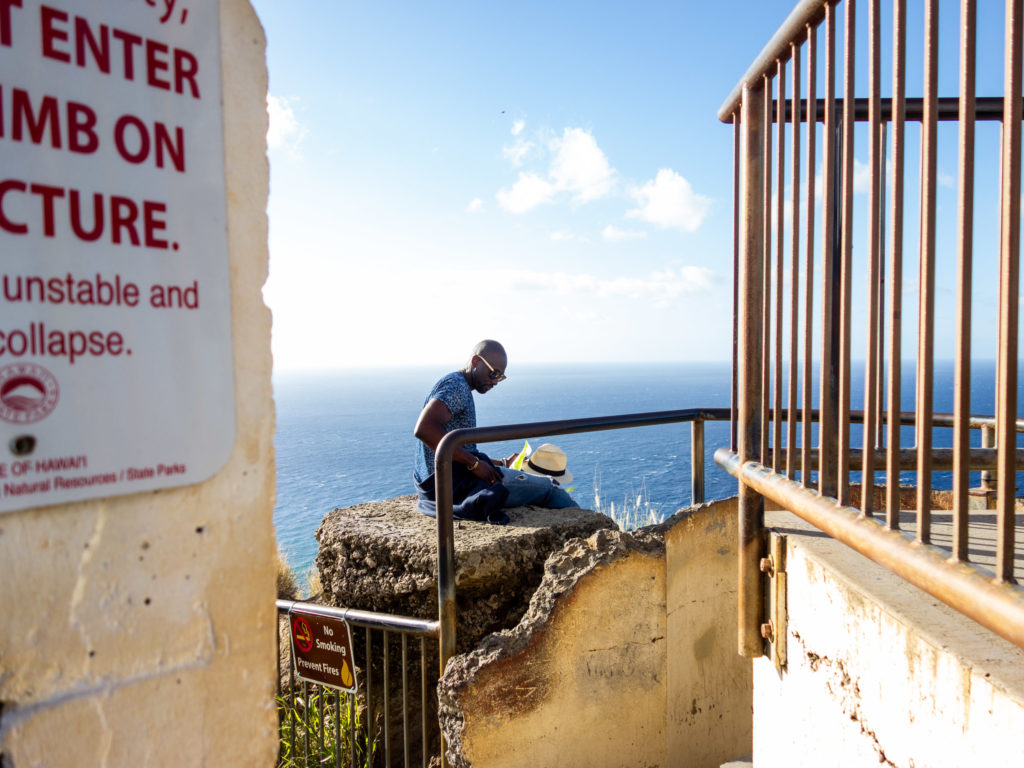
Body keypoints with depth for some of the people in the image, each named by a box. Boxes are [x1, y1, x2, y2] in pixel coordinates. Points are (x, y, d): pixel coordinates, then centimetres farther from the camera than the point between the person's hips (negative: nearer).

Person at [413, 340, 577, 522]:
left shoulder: (462, 390, 19)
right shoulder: (456, 385, -13)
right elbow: (423, 429, -29)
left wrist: (503, 463, 16)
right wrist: (474, 463, -25)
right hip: (453, 481, -11)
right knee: (547, 487, -1)